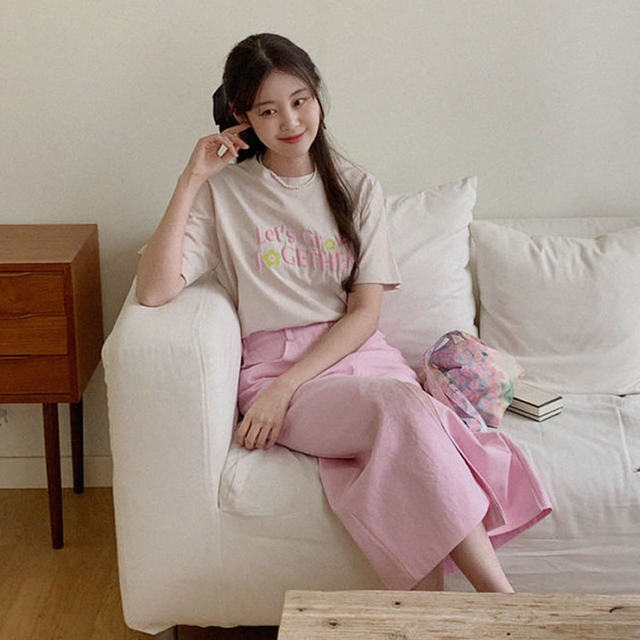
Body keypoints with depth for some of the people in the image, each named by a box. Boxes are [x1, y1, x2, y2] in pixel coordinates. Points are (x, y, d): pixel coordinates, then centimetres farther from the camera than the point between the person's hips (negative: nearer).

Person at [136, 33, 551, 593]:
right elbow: (154, 291, -10)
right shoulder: (225, 191, 4)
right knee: (400, 405, -33)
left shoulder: (357, 187, 10)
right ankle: (504, 603, -31)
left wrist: (287, 386, -11)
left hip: (357, 353, 3)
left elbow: (365, 312, 2)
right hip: (273, 367, -3)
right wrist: (190, 181, -12)